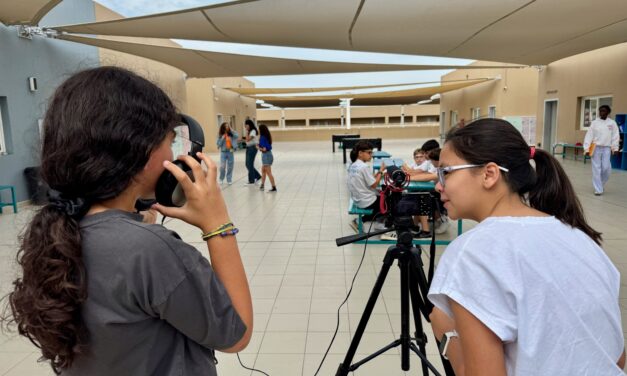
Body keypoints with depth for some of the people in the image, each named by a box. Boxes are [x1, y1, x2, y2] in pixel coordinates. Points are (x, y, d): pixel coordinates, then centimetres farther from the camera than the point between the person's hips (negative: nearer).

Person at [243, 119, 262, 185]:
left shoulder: (253, 131, -14)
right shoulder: (249, 131, 12)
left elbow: (248, 139, -22)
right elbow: (247, 140, 9)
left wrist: (247, 131, -17)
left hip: (252, 148, -9)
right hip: (248, 148, 9)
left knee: (250, 164, -4)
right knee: (248, 164, 11)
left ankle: (251, 181, 5)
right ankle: (257, 176, 22)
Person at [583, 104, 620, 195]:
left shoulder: (612, 123, 4)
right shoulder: (594, 122, 2)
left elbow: (615, 136, 2)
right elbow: (589, 135, -2)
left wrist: (615, 148, -6)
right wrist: (587, 148, -9)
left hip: (606, 148, 1)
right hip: (596, 148, 0)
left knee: (606, 168, -2)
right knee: (596, 169, -1)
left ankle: (601, 183, 26)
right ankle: (598, 189, 4)